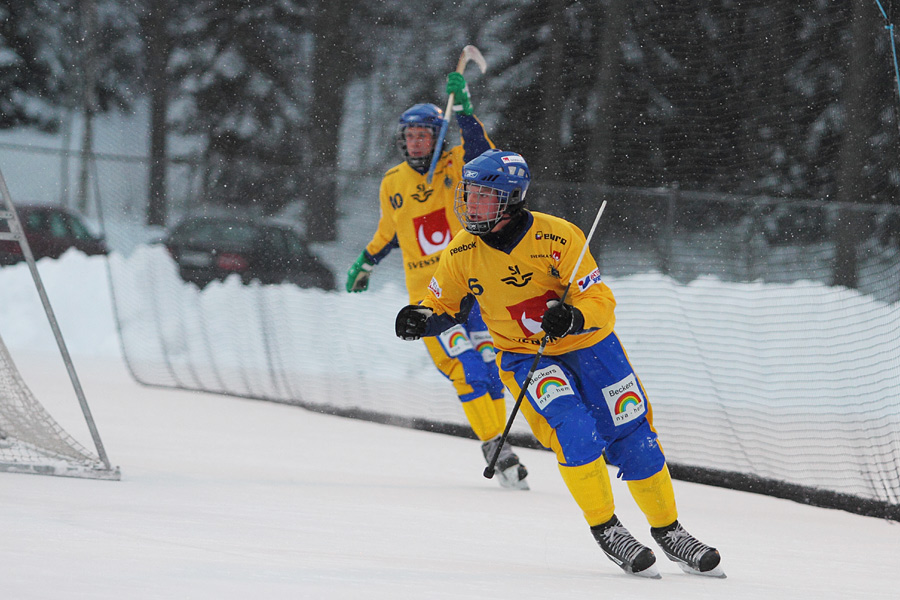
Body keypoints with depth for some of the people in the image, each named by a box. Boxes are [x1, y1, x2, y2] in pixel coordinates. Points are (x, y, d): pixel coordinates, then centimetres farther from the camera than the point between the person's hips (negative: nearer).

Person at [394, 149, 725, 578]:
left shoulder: (558, 237, -19)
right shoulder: (462, 252, -10)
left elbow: (601, 304, -19)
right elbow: (445, 305, 6)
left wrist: (573, 318, -40)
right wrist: (421, 320, -16)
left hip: (586, 345, 0)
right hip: (522, 357, 0)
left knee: (632, 440, -1)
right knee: (575, 430, -25)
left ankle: (668, 530, 20)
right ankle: (606, 530, -9)